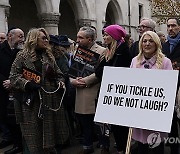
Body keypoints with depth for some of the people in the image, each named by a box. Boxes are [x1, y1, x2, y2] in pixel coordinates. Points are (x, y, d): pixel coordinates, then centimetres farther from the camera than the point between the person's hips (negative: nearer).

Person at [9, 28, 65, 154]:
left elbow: (58, 74, 20)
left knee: (49, 128, 10)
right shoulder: (23, 56, -1)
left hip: (48, 100, 4)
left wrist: (60, 82, -1)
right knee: (32, 131, 3)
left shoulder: (49, 56, 15)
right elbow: (14, 76, -6)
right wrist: (26, 83, -21)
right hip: (30, 100, -4)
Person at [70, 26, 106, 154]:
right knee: (84, 122, 14)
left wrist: (86, 80, -18)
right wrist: (73, 80, -7)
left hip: (94, 94, -6)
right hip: (80, 95, 6)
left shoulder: (101, 51, -6)